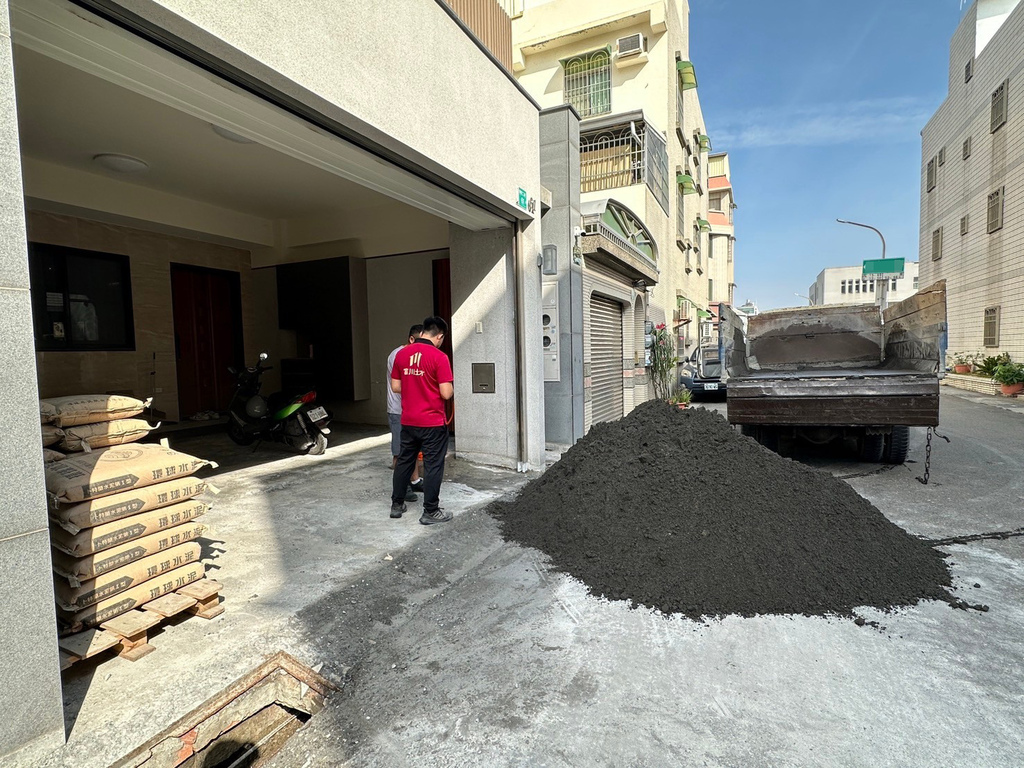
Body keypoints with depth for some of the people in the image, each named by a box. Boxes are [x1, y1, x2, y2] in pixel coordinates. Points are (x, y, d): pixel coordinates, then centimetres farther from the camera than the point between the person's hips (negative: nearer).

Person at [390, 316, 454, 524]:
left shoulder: (401, 354, 3)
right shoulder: (439, 357, -14)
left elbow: (395, 386, 8)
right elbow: (446, 393, -17)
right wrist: (451, 388, 5)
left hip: (408, 421, 6)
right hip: (433, 423, -6)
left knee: (404, 461, 18)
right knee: (433, 466, 4)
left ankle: (397, 505, 29)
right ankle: (430, 512, 12)